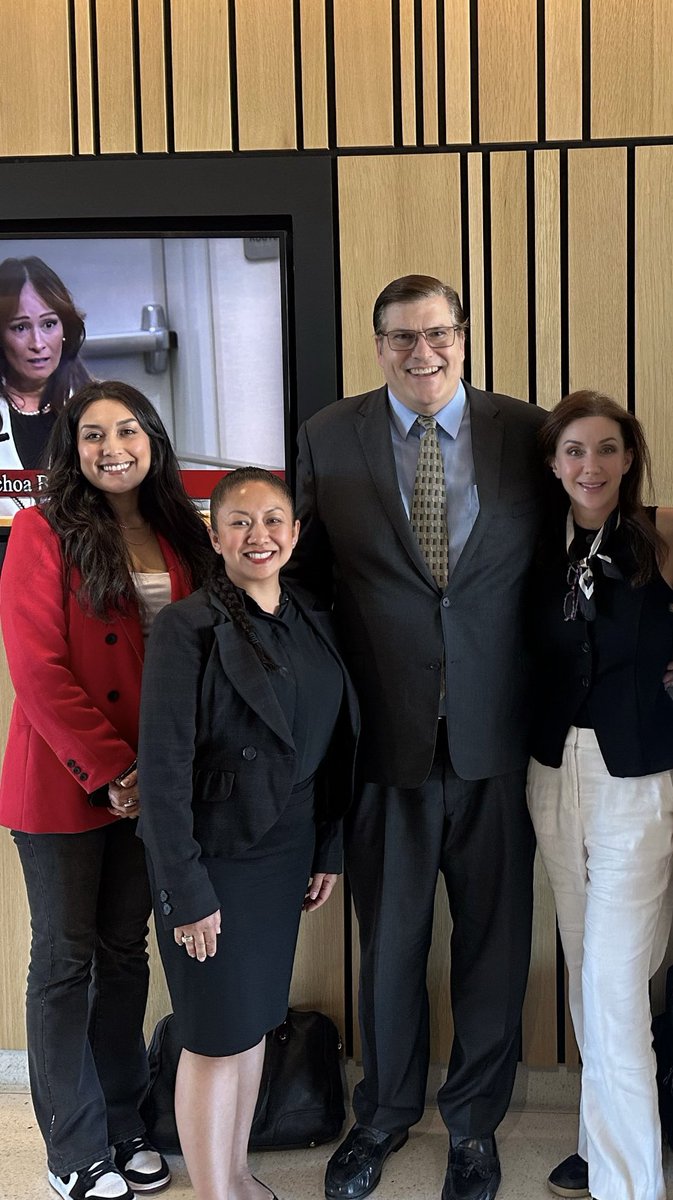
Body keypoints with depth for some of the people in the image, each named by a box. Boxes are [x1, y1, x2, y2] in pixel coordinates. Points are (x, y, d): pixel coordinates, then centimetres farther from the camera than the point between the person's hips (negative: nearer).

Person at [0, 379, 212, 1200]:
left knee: (126, 951, 14)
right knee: (66, 961, 6)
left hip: (151, 783, 5)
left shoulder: (178, 537, 8)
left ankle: (123, 1125, 28)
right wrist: (111, 770, -15)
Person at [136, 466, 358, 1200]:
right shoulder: (188, 627, -15)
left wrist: (328, 850, 11)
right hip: (214, 860, -6)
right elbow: (163, 767, -17)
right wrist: (187, 891, -17)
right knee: (217, 1035, 2)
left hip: (284, 855, 6)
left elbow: (332, 747, 13)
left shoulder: (311, 626, 5)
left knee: (256, 1021, 16)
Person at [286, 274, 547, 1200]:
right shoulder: (328, 438, 0)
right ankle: (385, 1113, 36)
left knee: (493, 939, 11)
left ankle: (475, 1120, 32)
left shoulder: (525, 432, 0)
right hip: (385, 737, 0)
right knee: (389, 939, 14)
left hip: (496, 739, 0)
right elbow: (310, 577, 4)